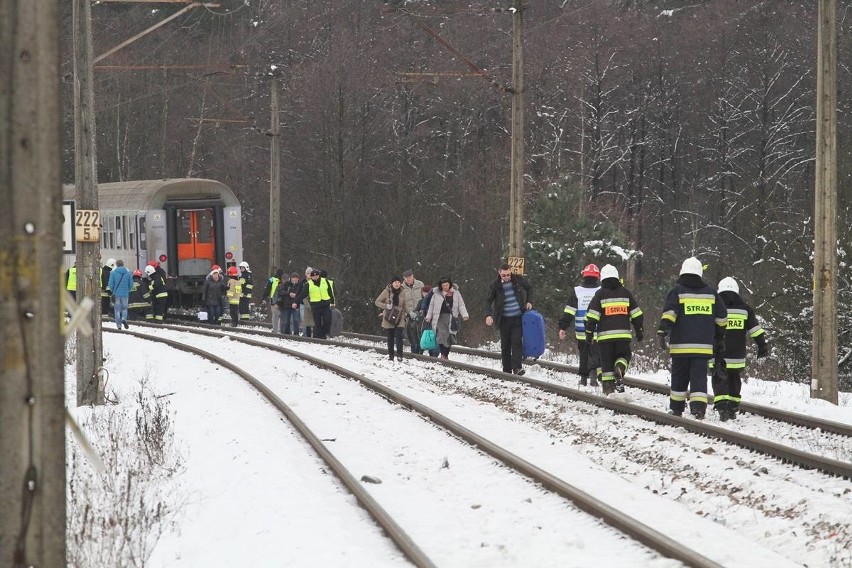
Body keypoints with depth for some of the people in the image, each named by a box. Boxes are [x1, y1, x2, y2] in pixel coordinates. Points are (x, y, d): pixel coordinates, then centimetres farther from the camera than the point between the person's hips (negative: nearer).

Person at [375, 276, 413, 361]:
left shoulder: (402, 293, 5)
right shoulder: (386, 292, -3)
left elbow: (406, 306, 10)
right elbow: (377, 302, 1)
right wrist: (386, 306, -15)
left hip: (399, 319, 1)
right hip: (389, 319, -1)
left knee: (398, 336, -12)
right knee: (390, 338, 6)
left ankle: (399, 355, -9)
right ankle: (390, 355, 18)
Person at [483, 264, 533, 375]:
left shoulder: (518, 279, -2)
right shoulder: (495, 285, -5)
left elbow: (529, 287, 16)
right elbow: (488, 300, -4)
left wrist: (529, 301, 4)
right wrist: (488, 315, -20)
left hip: (518, 318, 0)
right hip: (504, 319, 0)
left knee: (517, 342, -12)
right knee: (505, 345, 5)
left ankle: (517, 367, -17)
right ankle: (506, 370, 12)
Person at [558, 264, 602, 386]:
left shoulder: (577, 291, 0)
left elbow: (569, 312, -3)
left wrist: (563, 327, -1)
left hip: (581, 331, 1)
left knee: (583, 354, 14)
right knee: (595, 354, 0)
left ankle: (583, 378, 19)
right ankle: (593, 373, -22)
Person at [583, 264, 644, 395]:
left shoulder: (600, 294, 1)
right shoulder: (625, 293, 9)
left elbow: (592, 316, -4)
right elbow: (637, 314, 11)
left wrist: (589, 333, 2)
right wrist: (639, 330, 20)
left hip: (605, 335, -2)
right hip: (623, 334, 2)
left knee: (606, 361, 6)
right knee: (623, 356, 18)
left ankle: (608, 388, 2)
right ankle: (620, 369, -15)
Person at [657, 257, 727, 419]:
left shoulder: (677, 291, -1)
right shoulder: (710, 293, 10)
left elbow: (669, 312, -15)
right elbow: (721, 317, 17)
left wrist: (663, 332, -21)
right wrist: (720, 338, 29)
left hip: (681, 345, -1)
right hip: (703, 345, 1)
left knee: (679, 376, 11)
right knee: (699, 376, -2)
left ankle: (676, 408, 20)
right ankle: (699, 407, -19)